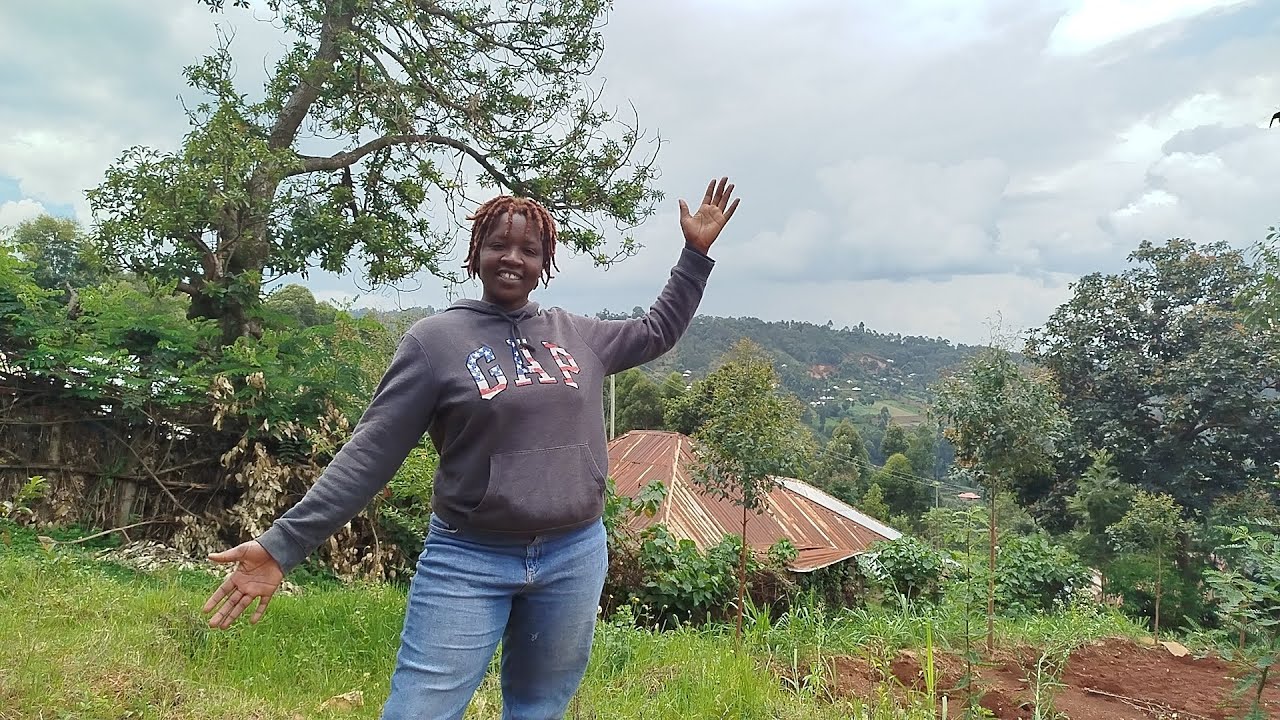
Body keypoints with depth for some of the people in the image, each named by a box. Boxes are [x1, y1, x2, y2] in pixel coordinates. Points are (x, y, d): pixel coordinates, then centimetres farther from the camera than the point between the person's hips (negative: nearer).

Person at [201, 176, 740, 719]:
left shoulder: (577, 335, 7)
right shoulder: (435, 339, -6)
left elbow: (657, 330, 23)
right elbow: (369, 453, -8)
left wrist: (695, 250, 18)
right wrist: (284, 544, -14)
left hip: (575, 557, 4)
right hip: (468, 562, -3)